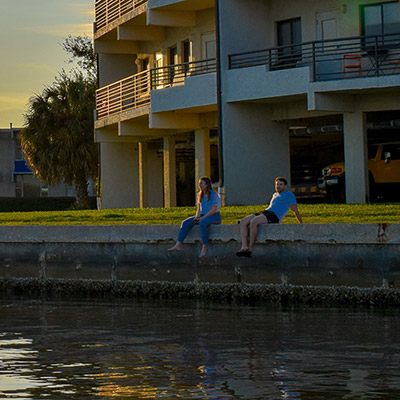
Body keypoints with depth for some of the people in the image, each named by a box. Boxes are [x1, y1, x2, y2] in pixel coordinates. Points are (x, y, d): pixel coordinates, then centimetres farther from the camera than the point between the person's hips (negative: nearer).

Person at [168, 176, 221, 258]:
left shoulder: (213, 194, -12)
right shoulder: (200, 195, 12)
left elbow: (214, 209, -17)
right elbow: (199, 209, 15)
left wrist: (202, 218, -20)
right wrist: (197, 217, -7)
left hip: (214, 217, -7)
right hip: (203, 216, 7)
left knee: (203, 223, -41)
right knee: (186, 223, -15)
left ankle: (204, 247, -37)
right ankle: (178, 245, -24)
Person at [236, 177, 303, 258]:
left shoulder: (289, 195, 8)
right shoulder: (275, 195, 31)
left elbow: (295, 210, 6)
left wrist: (301, 224, 4)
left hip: (273, 215, -8)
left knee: (253, 222, -35)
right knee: (243, 222, -16)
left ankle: (250, 248, -31)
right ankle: (244, 246, -29)